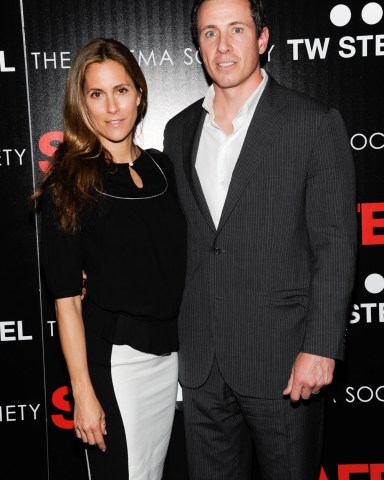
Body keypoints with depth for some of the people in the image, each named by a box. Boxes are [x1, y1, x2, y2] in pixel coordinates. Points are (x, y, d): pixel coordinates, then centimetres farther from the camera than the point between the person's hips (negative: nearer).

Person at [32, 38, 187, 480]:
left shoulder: (161, 167, 5)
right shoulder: (68, 185, -11)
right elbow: (66, 298, -12)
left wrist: (192, 345, 4)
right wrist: (83, 392, -12)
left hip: (170, 352, 6)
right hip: (112, 361, -5)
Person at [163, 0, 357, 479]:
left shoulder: (315, 123, -6)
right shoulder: (180, 130, 9)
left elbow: (335, 244, -9)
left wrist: (320, 348, -14)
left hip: (282, 357, -4)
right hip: (200, 361, 4)